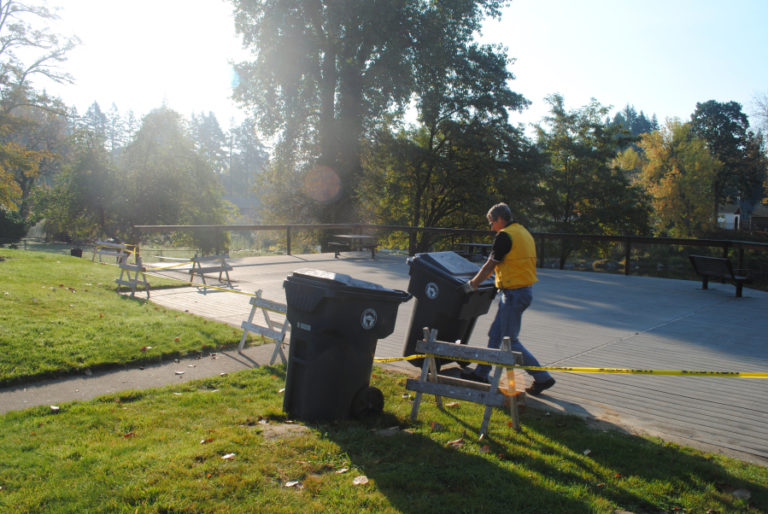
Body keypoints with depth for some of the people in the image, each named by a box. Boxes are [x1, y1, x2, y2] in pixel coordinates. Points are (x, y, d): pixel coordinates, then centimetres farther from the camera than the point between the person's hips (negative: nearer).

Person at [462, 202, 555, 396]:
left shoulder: (505, 236, -16)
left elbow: (490, 265, -10)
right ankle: (481, 373, 27)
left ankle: (542, 377, 4)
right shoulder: (524, 233, 14)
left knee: (510, 340, 0)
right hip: (525, 290, 10)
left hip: (514, 293, -10)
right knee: (495, 335, 17)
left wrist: (473, 283, 4)